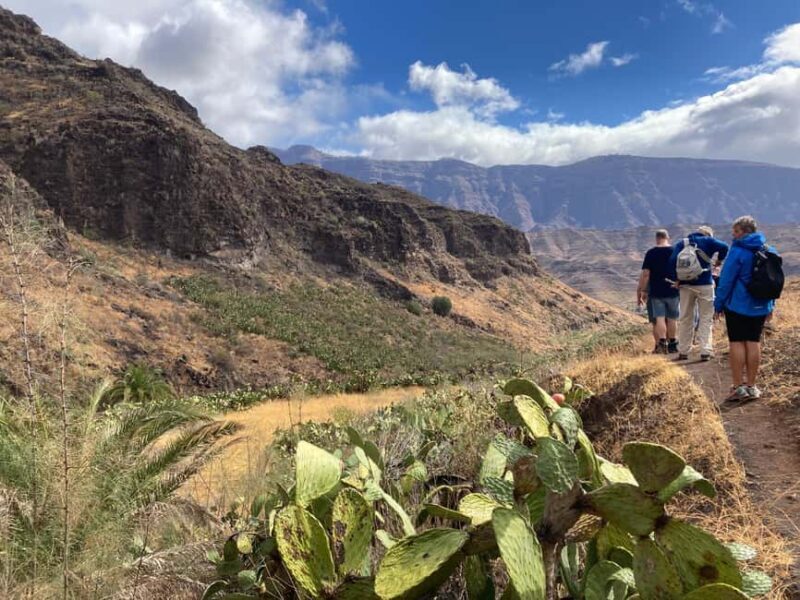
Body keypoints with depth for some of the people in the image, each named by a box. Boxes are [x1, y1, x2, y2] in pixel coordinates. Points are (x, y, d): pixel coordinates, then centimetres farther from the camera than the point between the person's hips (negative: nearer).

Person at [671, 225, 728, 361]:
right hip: (704, 285, -2)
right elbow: (724, 247, -14)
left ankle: (683, 351, 12)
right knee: (706, 319, 3)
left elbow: (673, 261, -5)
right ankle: (705, 352, -4)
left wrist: (677, 278, 2)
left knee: (685, 319, 10)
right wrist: (719, 259, 4)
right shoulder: (708, 241, 3)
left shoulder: (681, 243, 9)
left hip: (686, 285, 3)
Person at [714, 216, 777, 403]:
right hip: (760, 307, 6)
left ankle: (739, 387, 1)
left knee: (737, 343, 0)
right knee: (754, 343, 9)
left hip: (737, 306, -6)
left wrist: (719, 304, -5)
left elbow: (726, 280, -13)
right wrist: (771, 306, 19)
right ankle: (751, 386, 15)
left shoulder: (738, 251, -13)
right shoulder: (769, 250, 8)